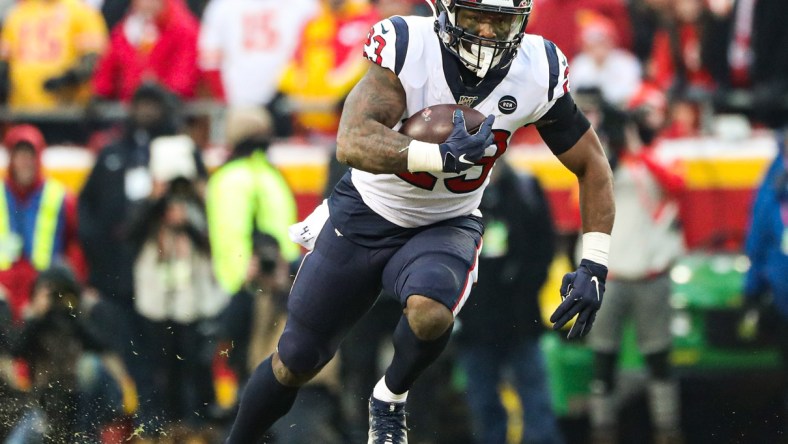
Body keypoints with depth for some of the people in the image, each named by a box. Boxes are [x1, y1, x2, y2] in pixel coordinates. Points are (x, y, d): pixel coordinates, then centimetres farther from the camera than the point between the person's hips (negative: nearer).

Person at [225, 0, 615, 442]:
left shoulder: (537, 72, -17)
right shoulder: (406, 46, -26)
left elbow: (591, 164, -4)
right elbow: (353, 141, -37)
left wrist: (594, 266, -12)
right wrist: (439, 156, -53)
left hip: (446, 227, 1)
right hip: (366, 215, -1)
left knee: (430, 315, -32)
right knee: (295, 363, 6)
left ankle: (390, 402, -1)